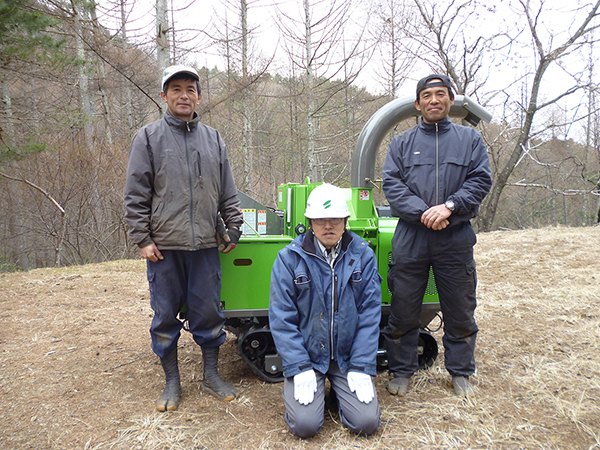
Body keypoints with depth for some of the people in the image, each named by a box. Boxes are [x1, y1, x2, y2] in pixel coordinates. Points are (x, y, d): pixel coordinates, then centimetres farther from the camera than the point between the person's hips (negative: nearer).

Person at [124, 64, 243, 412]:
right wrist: (142, 239, -6)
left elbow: (228, 192, 14)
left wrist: (234, 228, 7)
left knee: (209, 312, 7)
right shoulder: (149, 137, 4)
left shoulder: (213, 139, 13)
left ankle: (212, 376, 24)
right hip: (164, 246, -2)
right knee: (166, 315, 7)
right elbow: (136, 194, 0)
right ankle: (172, 382, 24)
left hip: (205, 245, 2)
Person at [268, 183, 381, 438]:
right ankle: (312, 390, 19)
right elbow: (281, 318, -8)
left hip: (348, 357, 2)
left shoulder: (363, 256, -2)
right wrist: (300, 369, -14)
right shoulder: (289, 259, -7)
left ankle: (340, 391, 22)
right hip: (306, 356, -1)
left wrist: (361, 368, -8)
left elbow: (370, 314, -2)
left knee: (366, 422, -9)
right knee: (305, 425, -14)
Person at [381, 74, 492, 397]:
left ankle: (460, 372, 30)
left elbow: (481, 180, 1)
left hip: (456, 239, 1)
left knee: (460, 311, 10)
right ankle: (401, 371, 24)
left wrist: (449, 206, -15)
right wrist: (423, 212, -16)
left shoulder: (470, 139, 11)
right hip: (411, 238, 0)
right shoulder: (402, 143, 9)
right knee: (403, 310, 6)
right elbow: (391, 184, -2)